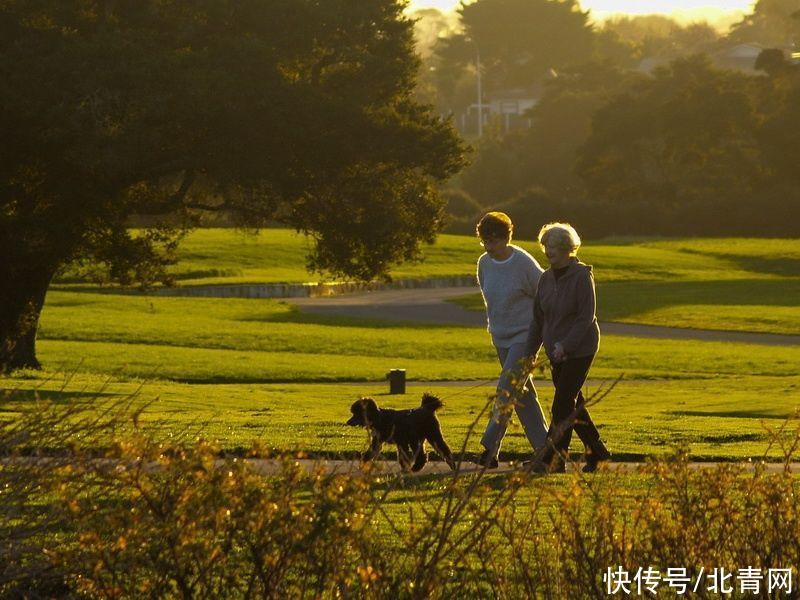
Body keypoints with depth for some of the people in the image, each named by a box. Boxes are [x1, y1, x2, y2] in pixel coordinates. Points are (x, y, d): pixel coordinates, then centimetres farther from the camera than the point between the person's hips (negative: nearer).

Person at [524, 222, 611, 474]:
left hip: (579, 350, -7)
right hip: (556, 352, 7)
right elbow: (538, 318, 11)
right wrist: (530, 352, 7)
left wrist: (565, 345, -24)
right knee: (573, 405, 13)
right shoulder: (546, 278, 6)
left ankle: (551, 459, -10)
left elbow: (586, 318, -18)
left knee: (562, 406, -11)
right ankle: (597, 452, 26)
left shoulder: (581, 276, -14)